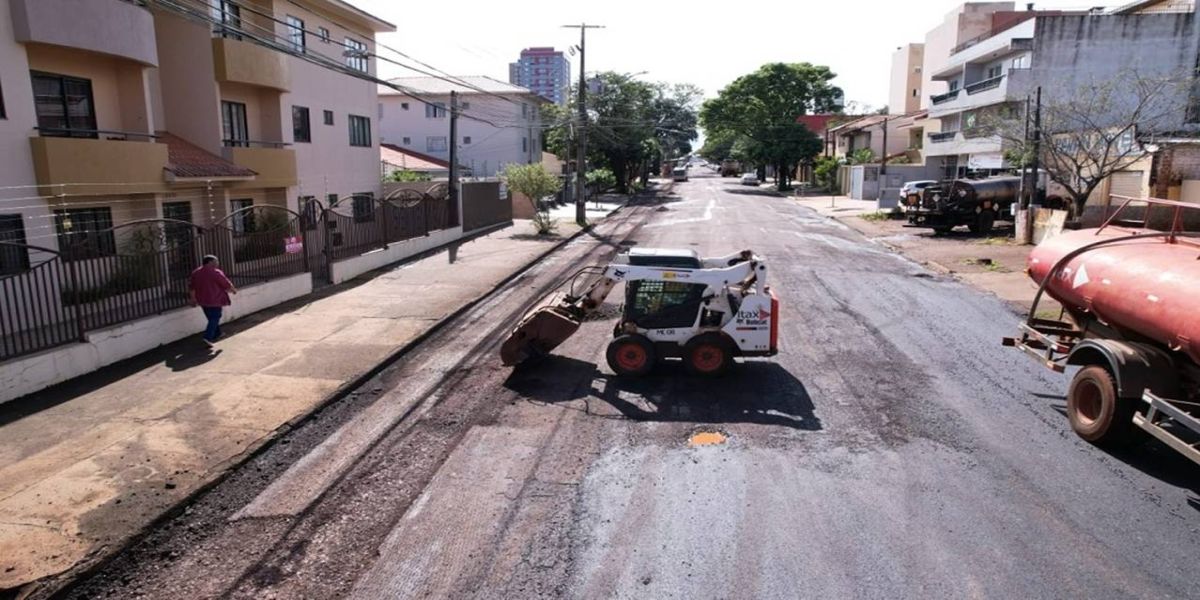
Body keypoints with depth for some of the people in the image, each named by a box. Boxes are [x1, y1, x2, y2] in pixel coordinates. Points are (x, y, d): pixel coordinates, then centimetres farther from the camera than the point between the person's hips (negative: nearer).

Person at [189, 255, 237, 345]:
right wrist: (233, 290, 10)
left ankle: (217, 334, 32)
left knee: (212, 318, 20)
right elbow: (227, 284, -8)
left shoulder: (196, 272, 8)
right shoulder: (216, 273, -14)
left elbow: (192, 286, 12)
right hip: (214, 300, -7)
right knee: (215, 318, -1)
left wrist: (193, 299, 18)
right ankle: (208, 337, -12)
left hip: (202, 300, 7)